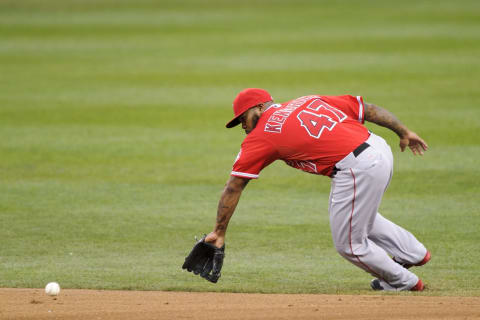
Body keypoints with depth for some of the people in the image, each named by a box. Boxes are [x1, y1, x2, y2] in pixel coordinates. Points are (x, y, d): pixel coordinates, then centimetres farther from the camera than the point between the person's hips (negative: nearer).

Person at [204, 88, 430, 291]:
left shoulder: (260, 135, 6)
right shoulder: (308, 101, 21)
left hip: (357, 169, -8)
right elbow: (368, 109, 16)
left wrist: (219, 231, 12)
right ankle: (414, 252, 43)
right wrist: (404, 132, 23)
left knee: (349, 244, 11)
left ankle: (405, 282, 25)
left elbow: (233, 187, 7)